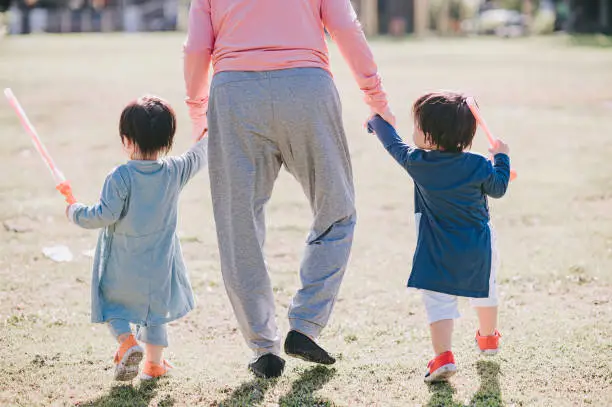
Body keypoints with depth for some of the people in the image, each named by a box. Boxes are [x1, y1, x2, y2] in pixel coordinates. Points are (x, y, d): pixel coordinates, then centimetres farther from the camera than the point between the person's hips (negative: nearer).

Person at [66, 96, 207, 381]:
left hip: (122, 266, -4)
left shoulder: (120, 177, -20)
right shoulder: (174, 172, -6)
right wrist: (208, 136, 33)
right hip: (158, 265, 4)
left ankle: (127, 342, -10)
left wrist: (75, 212, -5)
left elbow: (105, 216, -23)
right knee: (155, 309, 21)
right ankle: (154, 362, 24)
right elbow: (197, 157, 14)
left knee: (112, 305, 14)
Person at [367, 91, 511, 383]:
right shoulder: (479, 166, -10)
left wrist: (377, 121, 26)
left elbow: (393, 144, 8)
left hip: (438, 254, -3)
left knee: (438, 301, 0)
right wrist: (501, 158, 19)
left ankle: (443, 355, -18)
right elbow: (499, 189, 4)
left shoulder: (417, 163, -10)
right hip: (478, 251, 3)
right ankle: (489, 338, 49)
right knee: (484, 291, 26)